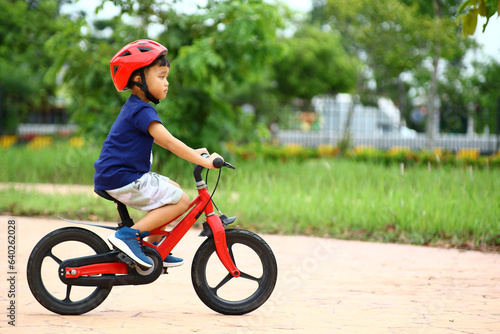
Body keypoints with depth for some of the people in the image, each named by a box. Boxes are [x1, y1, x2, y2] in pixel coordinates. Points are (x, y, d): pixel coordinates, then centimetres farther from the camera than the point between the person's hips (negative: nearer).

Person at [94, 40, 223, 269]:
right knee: (180, 200, -10)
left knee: (172, 188, 21)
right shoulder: (142, 111, -18)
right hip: (122, 181, -10)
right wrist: (205, 162, -24)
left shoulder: (135, 108, 16)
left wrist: (192, 153, 22)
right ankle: (129, 235, -14)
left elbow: (161, 139, 27)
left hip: (114, 175, 10)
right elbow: (169, 142, -25)